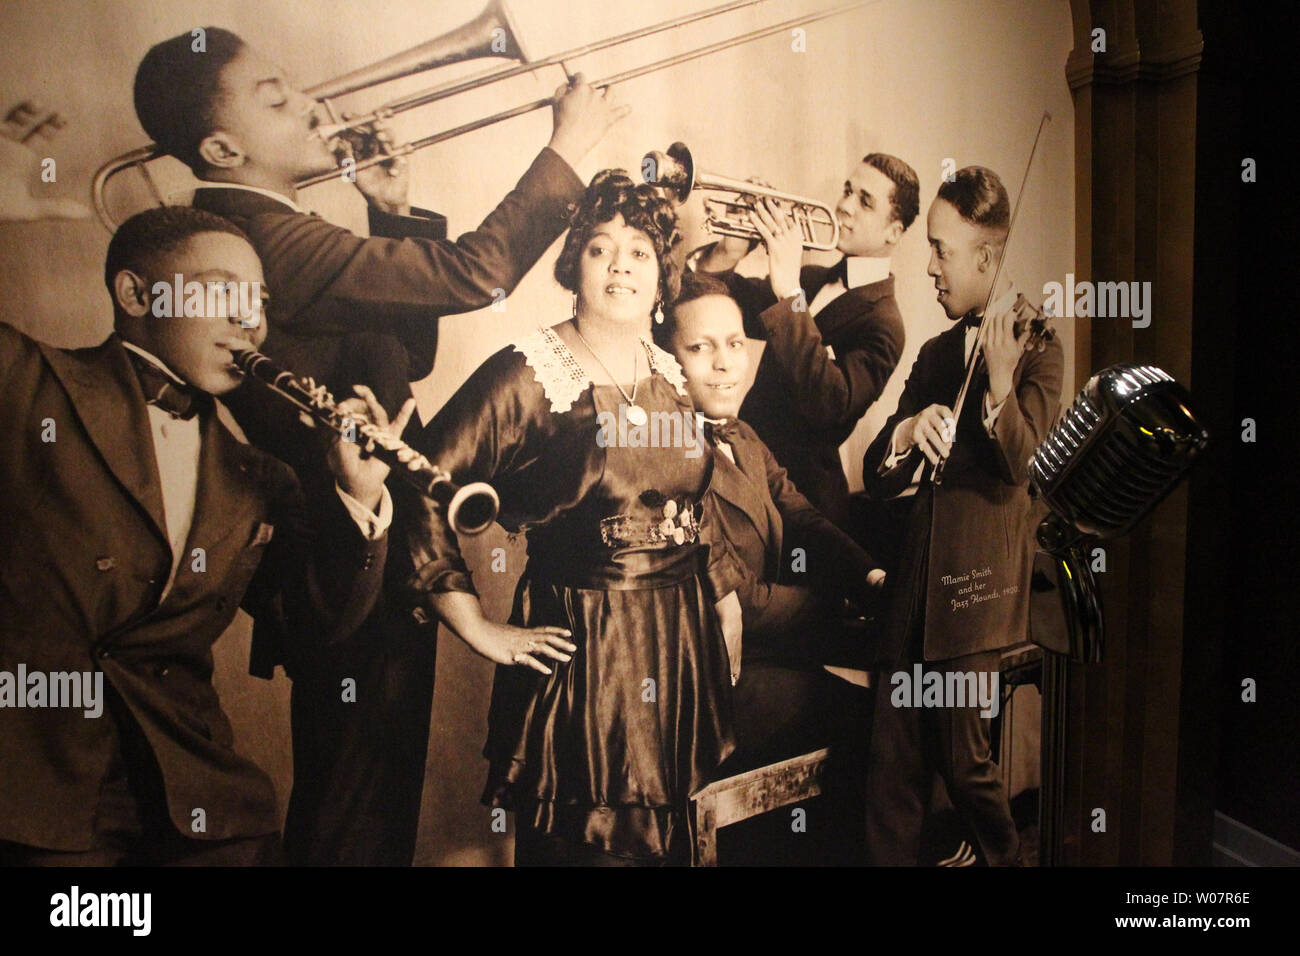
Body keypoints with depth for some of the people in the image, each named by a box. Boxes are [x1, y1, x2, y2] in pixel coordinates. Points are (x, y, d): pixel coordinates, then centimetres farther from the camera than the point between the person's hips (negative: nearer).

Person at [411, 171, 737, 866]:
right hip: (577, 648, -5)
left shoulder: (678, 378, 8)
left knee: (669, 839, 17)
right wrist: (479, 628, -14)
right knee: (579, 841, 7)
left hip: (684, 646, 6)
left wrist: (725, 597, 12)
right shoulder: (526, 376, -10)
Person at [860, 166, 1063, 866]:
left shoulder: (1036, 346, 0)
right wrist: (907, 430, -13)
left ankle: (1006, 855, 28)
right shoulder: (935, 354, 16)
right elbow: (876, 479, 9)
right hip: (916, 581, 5)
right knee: (892, 761, 5)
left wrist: (1000, 379, -31)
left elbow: (1020, 462, -15)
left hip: (977, 581, -5)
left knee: (962, 756, 2)